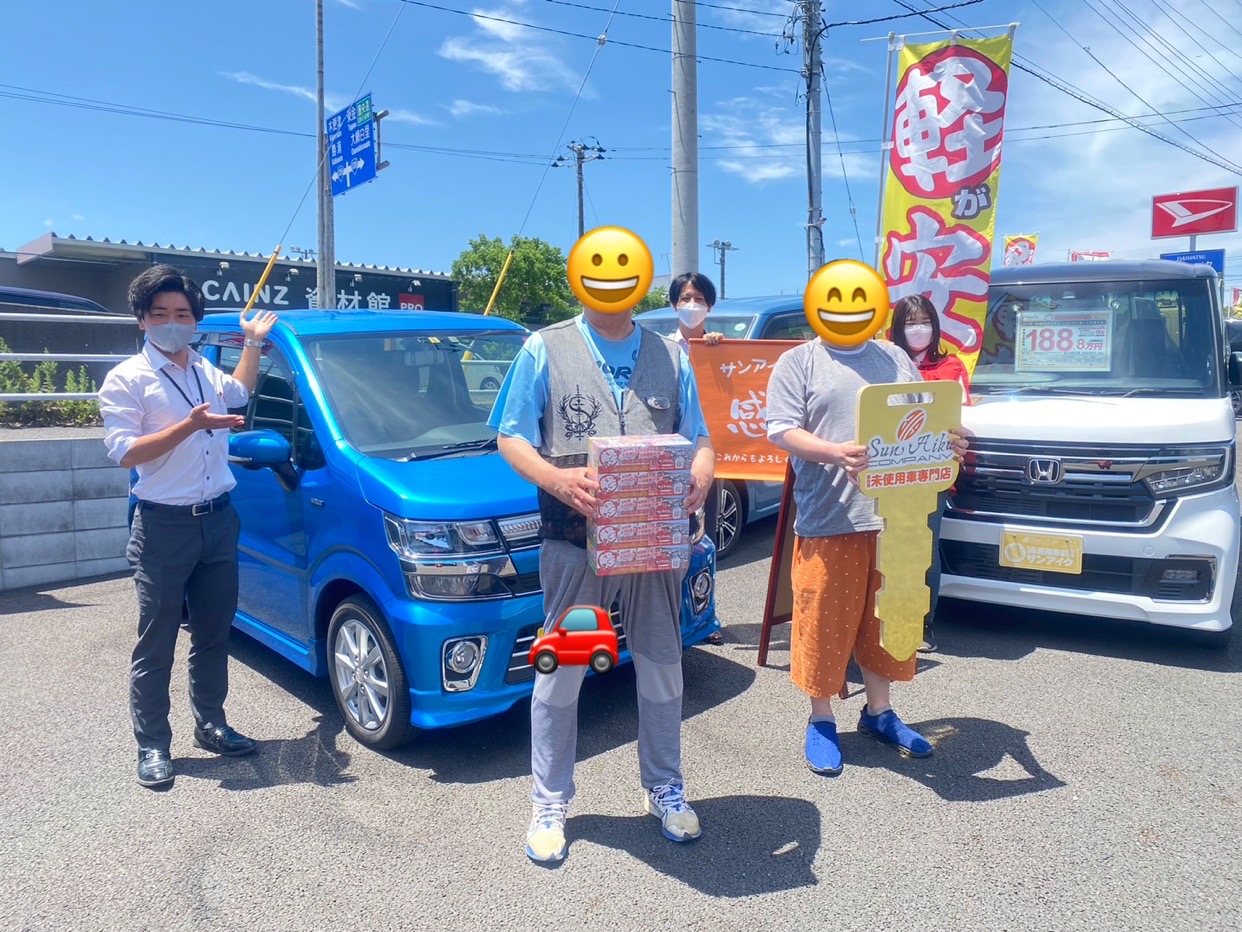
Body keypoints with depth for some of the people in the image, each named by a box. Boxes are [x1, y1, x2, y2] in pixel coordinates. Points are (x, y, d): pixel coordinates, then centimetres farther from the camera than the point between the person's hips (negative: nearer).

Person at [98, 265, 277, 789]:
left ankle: (210, 725, 29)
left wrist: (253, 343, 32)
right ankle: (152, 746, 14)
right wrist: (190, 426, -23)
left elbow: (238, 394, 35)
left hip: (218, 520, 6)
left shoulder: (204, 371, 13)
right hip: (164, 528, -6)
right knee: (156, 646, 2)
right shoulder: (127, 378, -7)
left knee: (213, 635, 15)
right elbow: (124, 453, -15)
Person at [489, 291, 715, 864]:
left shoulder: (669, 357, 12)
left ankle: (664, 787, 34)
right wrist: (556, 479, -21)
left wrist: (700, 479, -11)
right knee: (560, 676, 6)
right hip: (574, 543, -3)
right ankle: (550, 802, 24)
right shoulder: (545, 350, 2)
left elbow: (699, 438, 12)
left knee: (661, 669, 14)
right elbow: (511, 439, -1)